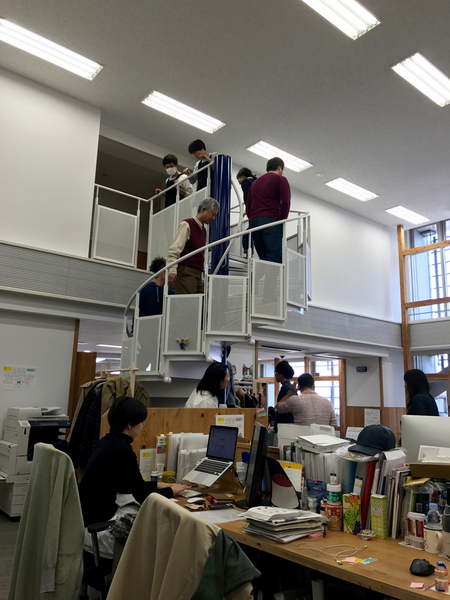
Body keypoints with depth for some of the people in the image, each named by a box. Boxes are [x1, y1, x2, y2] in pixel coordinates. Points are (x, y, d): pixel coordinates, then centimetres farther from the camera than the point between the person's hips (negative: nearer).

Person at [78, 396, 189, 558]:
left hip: (86, 517, 8)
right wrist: (170, 491, 3)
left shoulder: (107, 442, 5)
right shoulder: (122, 450, -22)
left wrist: (156, 485, 18)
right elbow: (144, 497, -14)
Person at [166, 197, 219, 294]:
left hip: (197, 275, 8)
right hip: (185, 273, -8)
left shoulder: (203, 231, 22)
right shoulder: (186, 225, -2)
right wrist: (172, 270, -19)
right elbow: (174, 250, -10)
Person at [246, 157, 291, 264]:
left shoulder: (255, 182, 29)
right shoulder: (280, 179, 8)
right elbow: (285, 202, -5)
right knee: (275, 259, -14)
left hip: (253, 222, 6)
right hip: (271, 221, -6)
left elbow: (248, 206, 24)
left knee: (263, 259, 5)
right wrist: (282, 221, 2)